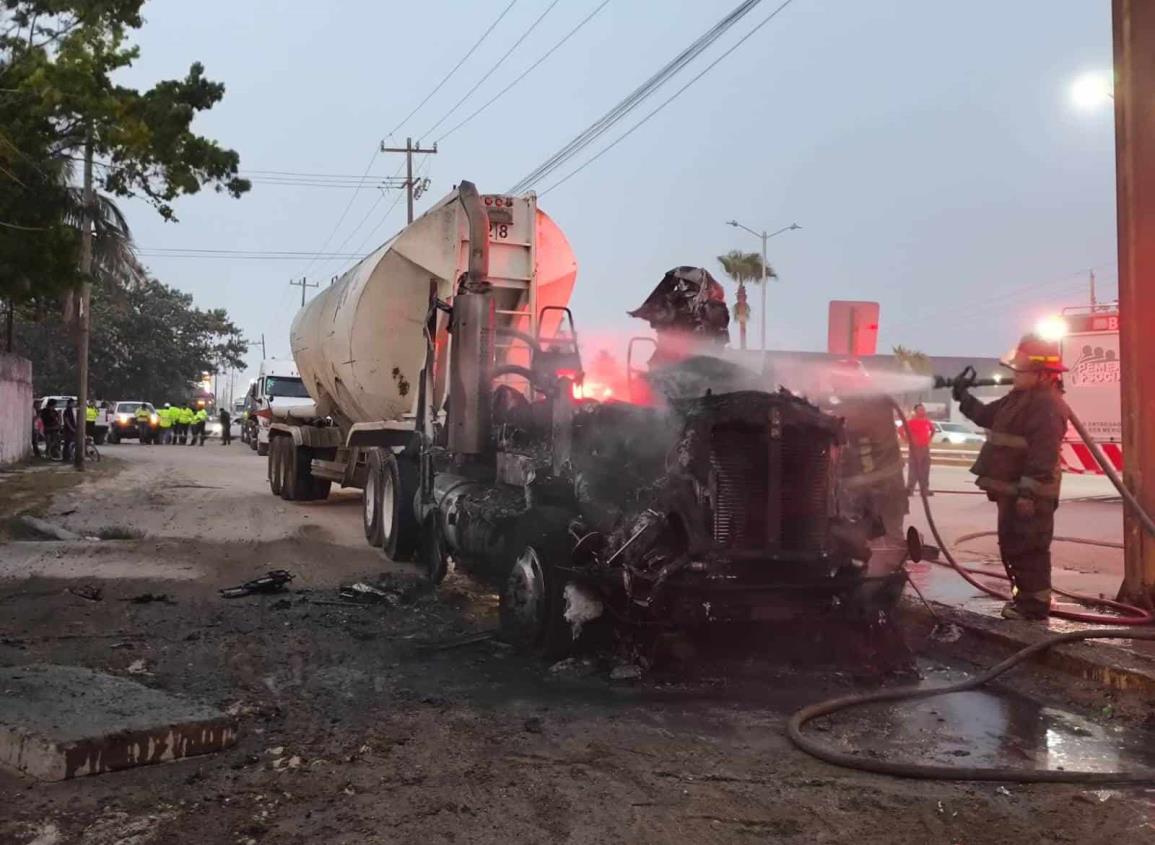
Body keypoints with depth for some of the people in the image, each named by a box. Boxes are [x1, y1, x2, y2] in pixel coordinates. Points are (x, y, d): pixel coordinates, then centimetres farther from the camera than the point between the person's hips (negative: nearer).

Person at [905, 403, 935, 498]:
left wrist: (929, 439, 13)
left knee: (925, 469, 9)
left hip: (925, 448, 6)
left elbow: (933, 429, 26)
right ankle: (909, 490, -2)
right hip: (915, 448, -6)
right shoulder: (911, 421, -10)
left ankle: (924, 489, 16)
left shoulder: (927, 421, 8)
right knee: (913, 469, -6)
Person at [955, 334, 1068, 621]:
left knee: (1027, 548, -6)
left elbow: (1043, 456, -26)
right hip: (1013, 489, 11)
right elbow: (987, 415, 29)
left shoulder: (1047, 405, -19)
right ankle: (1024, 596, 28)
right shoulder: (1019, 397, 15)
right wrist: (963, 397, 18)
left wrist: (1028, 493, -28)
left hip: (1029, 494, -11)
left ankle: (1034, 603, 2)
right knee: (1012, 545, 17)